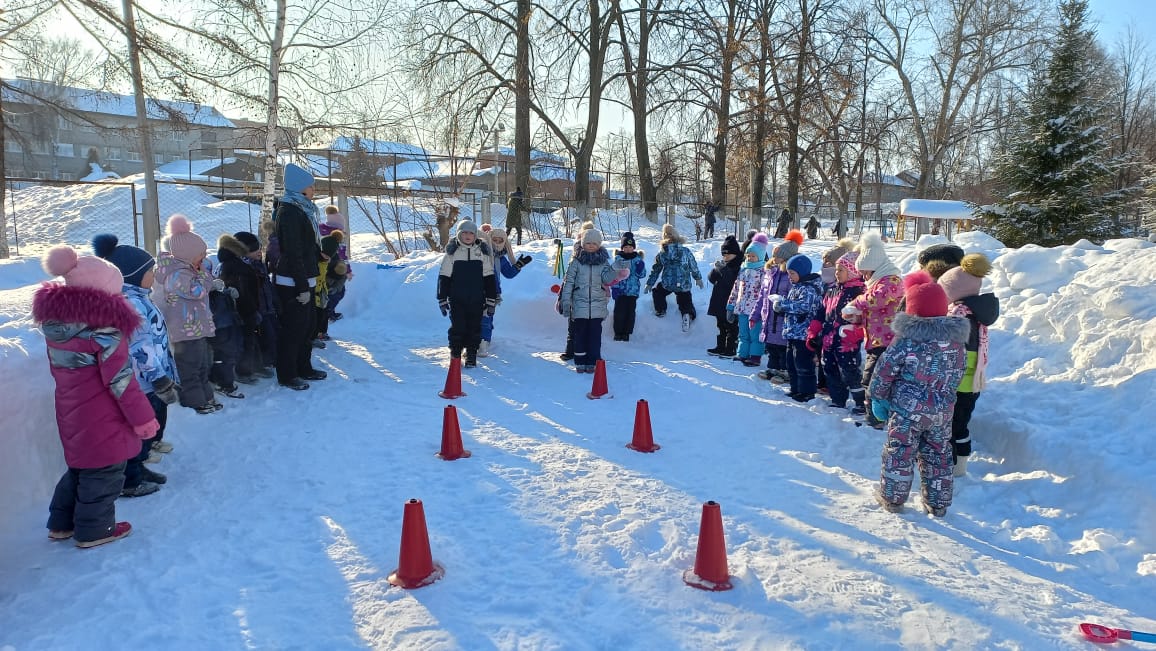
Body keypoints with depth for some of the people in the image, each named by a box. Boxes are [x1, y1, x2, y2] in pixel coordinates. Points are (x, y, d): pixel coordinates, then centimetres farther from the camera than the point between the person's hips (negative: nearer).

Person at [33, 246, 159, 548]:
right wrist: (142, 418, -13)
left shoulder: (54, 321, 2)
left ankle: (61, 523, 35)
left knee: (80, 467, 25)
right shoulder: (104, 329, -23)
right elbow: (120, 381, -22)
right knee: (103, 473, 8)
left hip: (71, 414, 8)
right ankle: (94, 530, 19)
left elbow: (58, 369, 12)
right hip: (102, 420, -8)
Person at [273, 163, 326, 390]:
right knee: (293, 328, -1)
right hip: (293, 283, -10)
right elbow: (293, 253, -21)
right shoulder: (289, 213, -17)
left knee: (307, 326, 17)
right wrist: (302, 287, -21)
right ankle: (287, 375, 10)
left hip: (305, 279, 10)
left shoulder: (302, 210, 14)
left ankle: (304, 368, 30)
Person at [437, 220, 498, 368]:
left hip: (477, 300, 1)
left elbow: (489, 278, 6)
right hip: (457, 299, -1)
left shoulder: (483, 252, 4)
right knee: (457, 328, 0)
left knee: (474, 328, 6)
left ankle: (471, 357, 18)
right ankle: (455, 356, 14)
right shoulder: (452, 252, 2)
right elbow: (444, 278, 4)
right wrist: (442, 300, 1)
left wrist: (491, 300, 3)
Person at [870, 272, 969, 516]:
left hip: (907, 409, -5)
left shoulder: (906, 340, -17)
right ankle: (938, 504, 26)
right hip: (943, 411, 5)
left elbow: (884, 371, -13)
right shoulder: (957, 341, 0)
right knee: (938, 455, 16)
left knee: (899, 453, 8)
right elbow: (958, 374, 11)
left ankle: (892, 498, 19)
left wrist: (878, 398, 0)